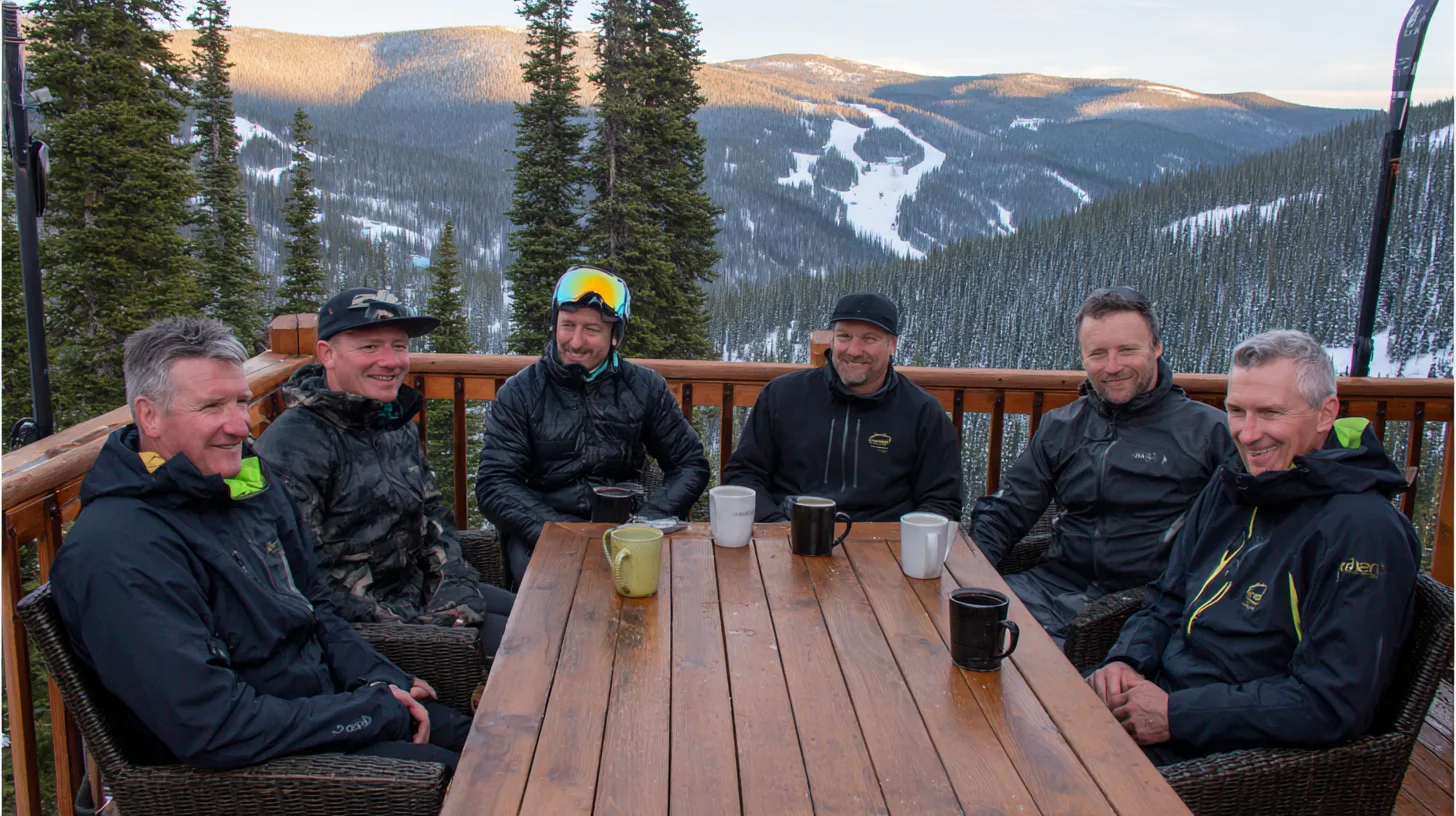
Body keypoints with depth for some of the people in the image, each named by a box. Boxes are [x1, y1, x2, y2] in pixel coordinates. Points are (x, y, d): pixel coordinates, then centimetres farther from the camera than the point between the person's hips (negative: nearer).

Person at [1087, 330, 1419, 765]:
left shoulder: (1362, 529, -18)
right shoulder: (1232, 484, 8)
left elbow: (1333, 704, -23)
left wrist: (1175, 716, -22)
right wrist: (1125, 661, -5)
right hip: (1164, 692, 7)